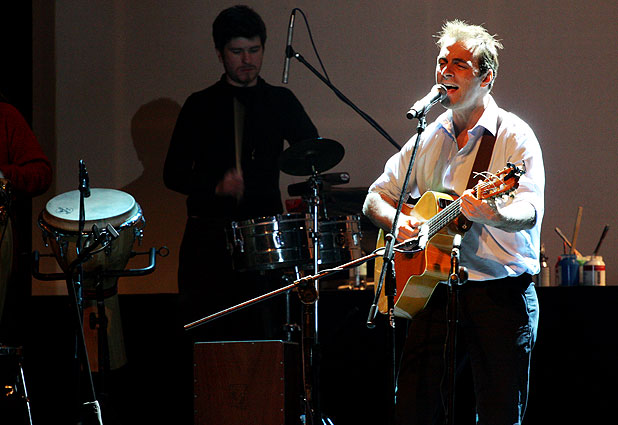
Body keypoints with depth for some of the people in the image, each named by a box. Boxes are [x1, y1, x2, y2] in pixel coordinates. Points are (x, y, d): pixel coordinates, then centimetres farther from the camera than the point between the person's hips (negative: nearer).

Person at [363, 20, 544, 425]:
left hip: (501, 292, -5)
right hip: (436, 290, 5)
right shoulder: (428, 140, 14)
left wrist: (491, 213, -40)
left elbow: (530, 211, -18)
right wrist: (397, 220, -3)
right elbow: (376, 197, 21)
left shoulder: (513, 135, -4)